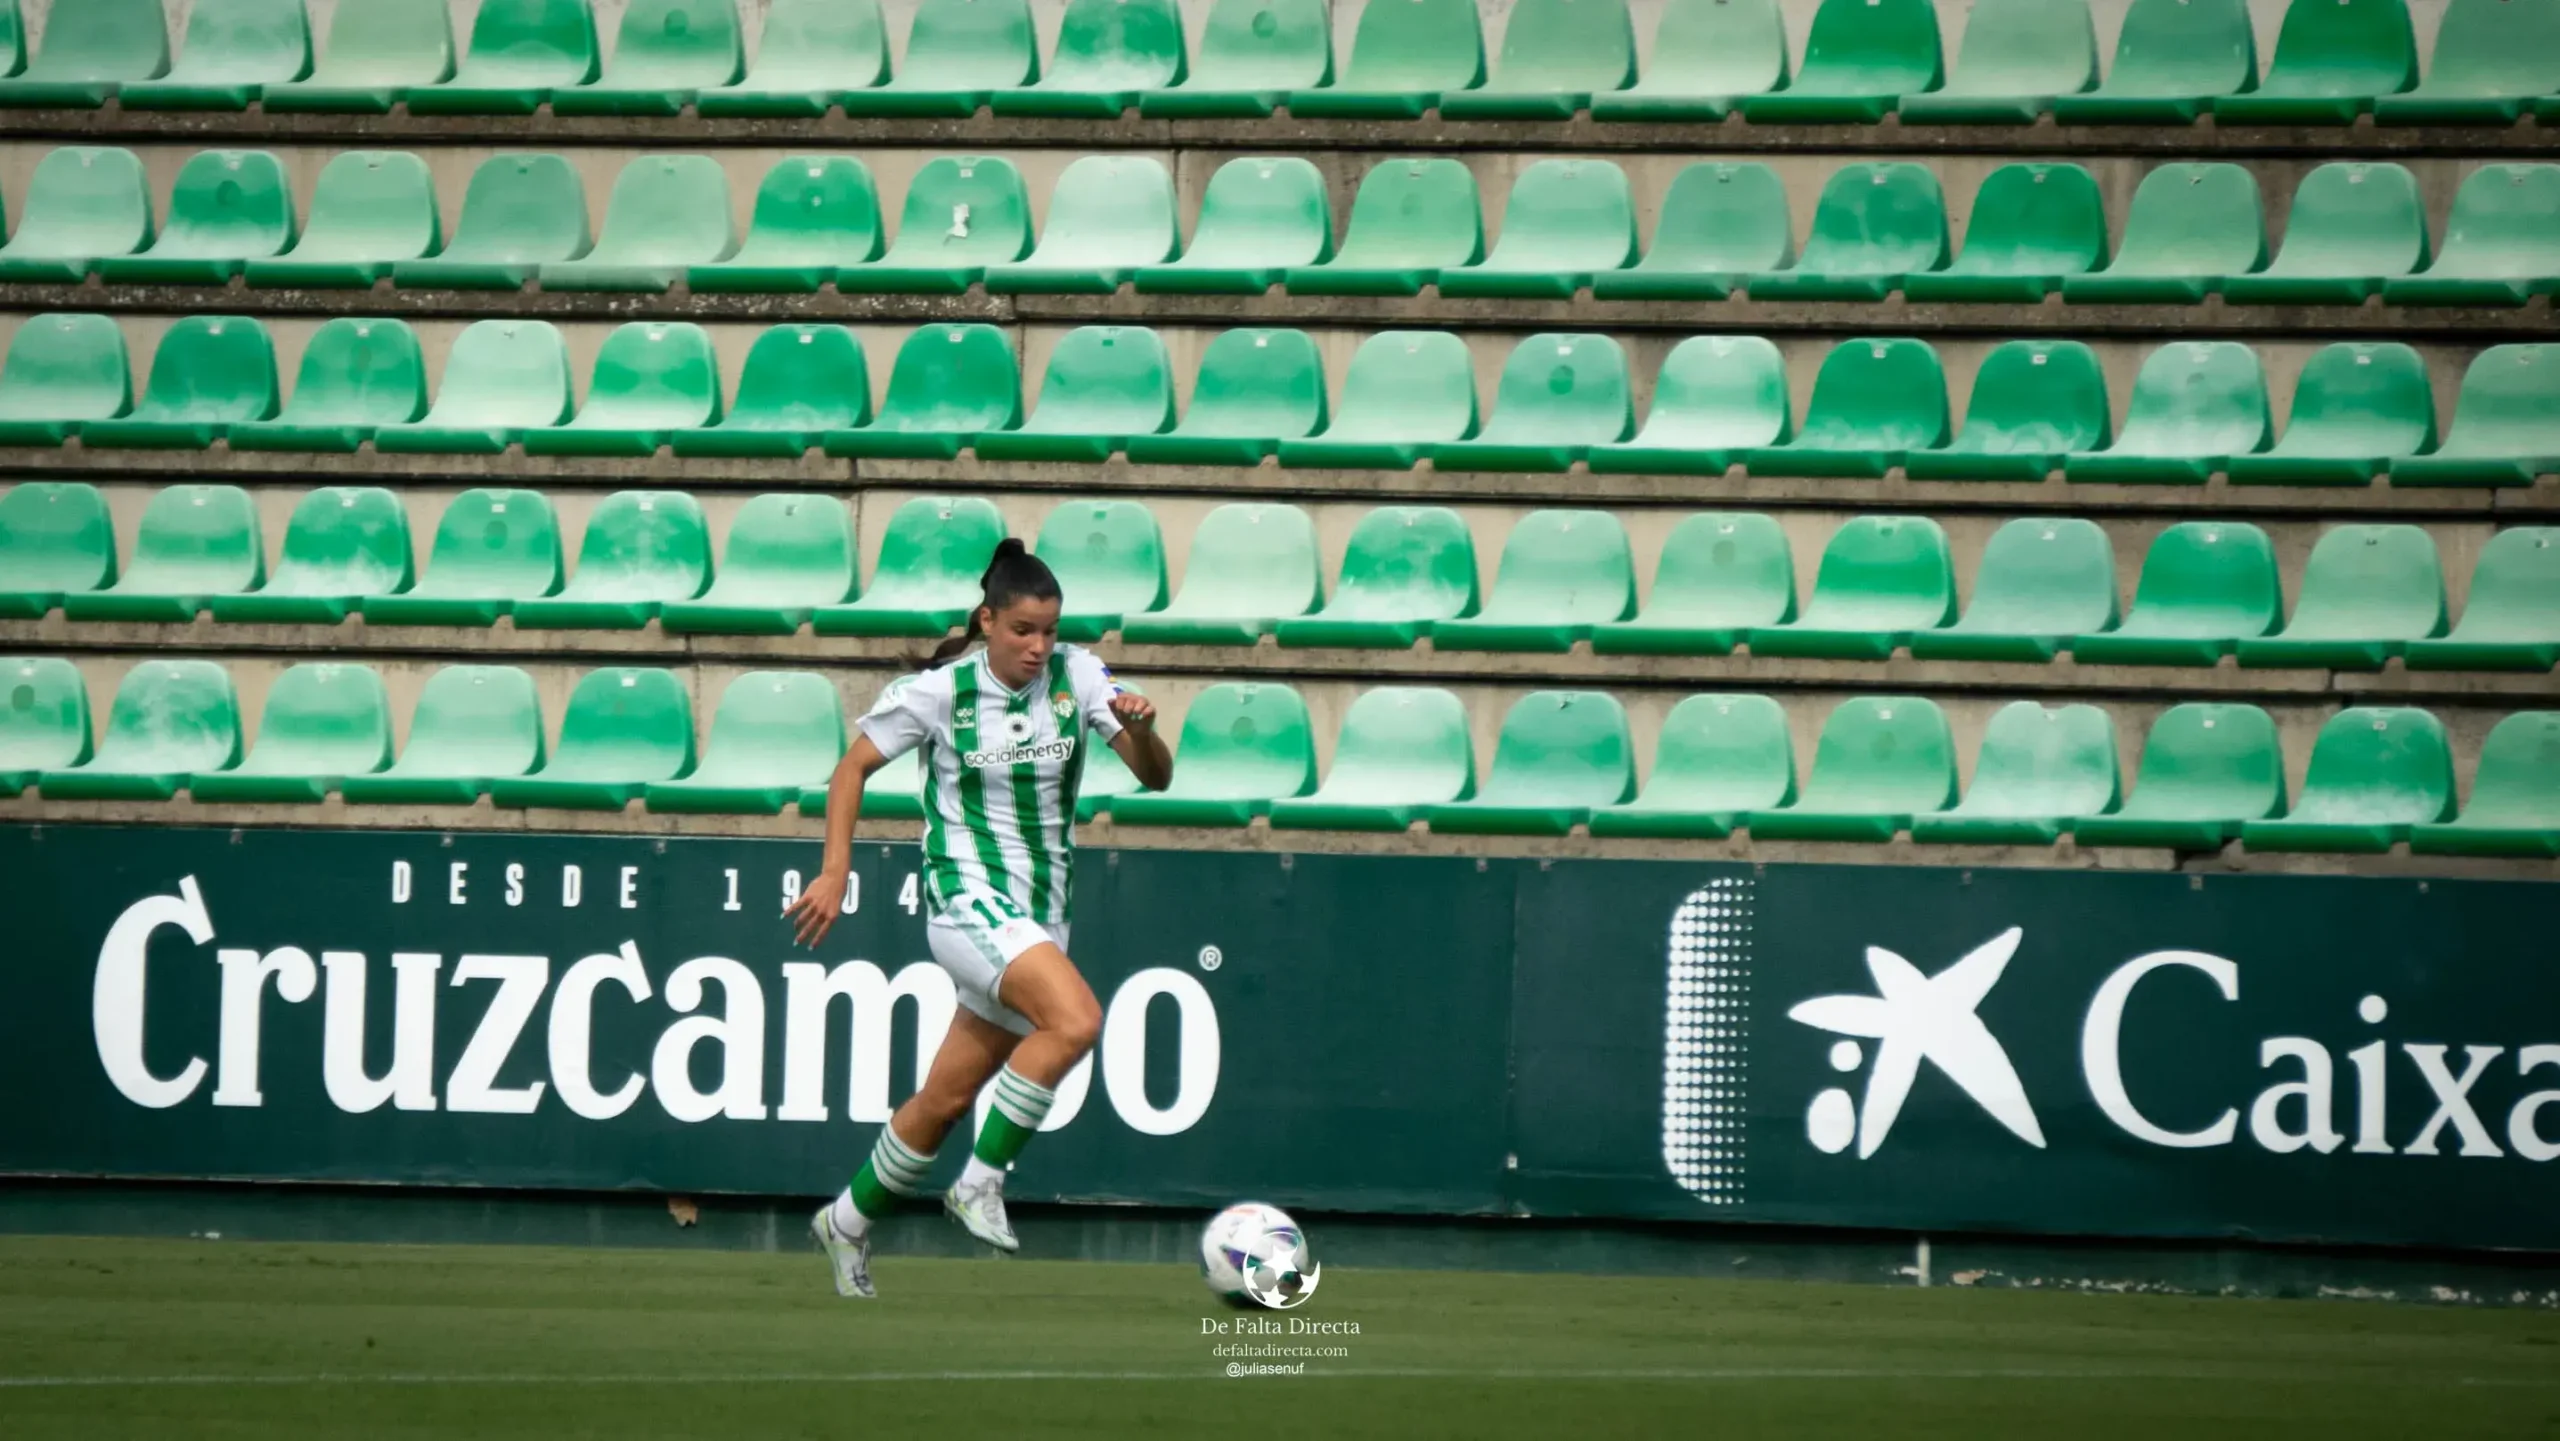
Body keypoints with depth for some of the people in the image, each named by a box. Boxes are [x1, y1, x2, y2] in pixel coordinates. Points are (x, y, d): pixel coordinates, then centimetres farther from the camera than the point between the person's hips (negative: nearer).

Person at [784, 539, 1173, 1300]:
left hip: (1043, 910, 5)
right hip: (970, 899, -5)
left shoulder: (1076, 676, 0)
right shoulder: (939, 691, -8)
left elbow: (1156, 775, -2)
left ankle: (848, 1222, 30)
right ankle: (980, 1182, -17)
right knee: (1076, 1019, -29)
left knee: (947, 1097, 10)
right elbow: (853, 767, 3)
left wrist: (1140, 727, -24)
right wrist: (835, 873, -3)